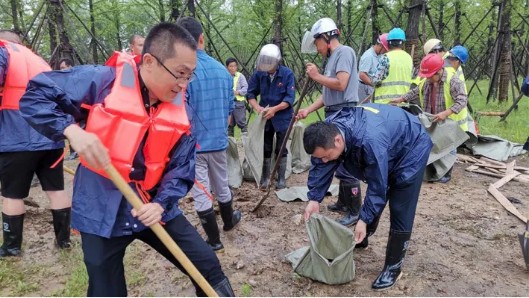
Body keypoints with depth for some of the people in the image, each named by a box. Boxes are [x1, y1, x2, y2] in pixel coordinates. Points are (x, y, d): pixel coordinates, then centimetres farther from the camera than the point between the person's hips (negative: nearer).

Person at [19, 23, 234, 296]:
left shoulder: (182, 108, -4)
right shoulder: (102, 81, -15)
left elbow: (182, 167, -1)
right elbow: (34, 96, -10)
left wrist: (162, 203, -17)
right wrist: (72, 130, -27)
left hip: (154, 208, 3)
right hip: (102, 211, -3)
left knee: (208, 266, 8)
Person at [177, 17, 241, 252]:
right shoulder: (222, 69, 1)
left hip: (193, 143, -5)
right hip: (218, 140, 5)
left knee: (200, 194, 7)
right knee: (222, 186, 24)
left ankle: (214, 241, 17)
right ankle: (229, 221, 45)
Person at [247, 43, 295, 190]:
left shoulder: (287, 74, -14)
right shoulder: (258, 74, -9)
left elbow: (290, 98, -16)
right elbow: (250, 94, -1)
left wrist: (274, 109, -27)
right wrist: (258, 107, -19)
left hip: (283, 117, -2)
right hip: (265, 118, 2)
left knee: (281, 150, 6)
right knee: (266, 149, 12)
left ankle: (281, 178, 19)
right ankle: (265, 177, 26)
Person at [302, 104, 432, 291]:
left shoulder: (370, 141, -45)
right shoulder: (328, 131, -23)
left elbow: (378, 185, -33)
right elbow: (320, 168, -10)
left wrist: (364, 219, -27)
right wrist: (314, 199, -15)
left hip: (412, 150, -7)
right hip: (388, 150, 7)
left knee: (400, 211, -7)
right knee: (372, 204, 17)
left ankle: (393, 267, 4)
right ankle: (360, 239, 38)